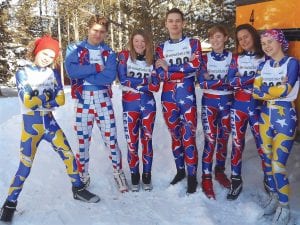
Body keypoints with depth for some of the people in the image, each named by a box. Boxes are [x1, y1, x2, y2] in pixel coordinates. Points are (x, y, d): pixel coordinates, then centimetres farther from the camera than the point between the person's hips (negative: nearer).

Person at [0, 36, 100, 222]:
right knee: (25, 167, -2)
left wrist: (38, 100, -14)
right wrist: (49, 97, -9)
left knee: (69, 155, 5)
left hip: (50, 123, 4)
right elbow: (28, 103, -15)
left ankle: (78, 189, 24)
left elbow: (61, 100, -5)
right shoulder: (23, 73, -5)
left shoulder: (53, 73, 6)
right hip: (31, 125, -4)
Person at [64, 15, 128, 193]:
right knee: (82, 140, 8)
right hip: (83, 100, 0)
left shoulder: (109, 53, 7)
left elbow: (110, 77, -11)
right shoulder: (75, 49, 5)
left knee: (111, 138, 2)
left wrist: (84, 74, -13)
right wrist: (96, 67, -13)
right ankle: (83, 176, 26)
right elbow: (71, 70, -14)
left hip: (103, 99, 0)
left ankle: (118, 172, 20)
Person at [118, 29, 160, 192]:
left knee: (147, 140, 5)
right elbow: (123, 79, -12)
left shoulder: (152, 60, 7)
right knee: (132, 142, 2)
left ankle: (147, 175, 18)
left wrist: (134, 82, -12)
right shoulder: (124, 56, 3)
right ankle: (134, 175, 17)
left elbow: (155, 86, -4)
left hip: (148, 104, 2)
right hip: (130, 104, -1)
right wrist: (144, 82, -9)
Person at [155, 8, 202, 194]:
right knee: (175, 136, 12)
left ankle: (192, 176, 7)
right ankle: (180, 170, 28)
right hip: (168, 97, 3)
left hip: (187, 96, -2)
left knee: (189, 136, -5)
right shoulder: (161, 48, 11)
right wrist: (185, 69, -14)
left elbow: (196, 67, -11)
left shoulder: (193, 43, 7)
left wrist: (169, 68, -8)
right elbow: (160, 74, -4)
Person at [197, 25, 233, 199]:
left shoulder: (232, 57, 4)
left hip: (227, 103, 2)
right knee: (210, 140, -6)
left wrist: (211, 79, -14)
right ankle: (206, 178, 3)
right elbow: (202, 82, -12)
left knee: (223, 138, 11)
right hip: (209, 103, -1)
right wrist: (223, 80, -18)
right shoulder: (205, 58, 2)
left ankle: (220, 171, 28)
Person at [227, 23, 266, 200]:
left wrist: (242, 81, -16)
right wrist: (254, 77, -14)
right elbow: (231, 82, -4)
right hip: (238, 106, 3)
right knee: (237, 143, 7)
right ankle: (236, 181, 18)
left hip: (258, 106, -3)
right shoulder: (237, 59, 9)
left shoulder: (266, 58, 1)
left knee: (262, 144, -1)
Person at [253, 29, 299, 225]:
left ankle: (284, 207, 8)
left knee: (278, 164, -8)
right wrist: (276, 88, -12)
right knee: (267, 160, 10)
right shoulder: (264, 65, 11)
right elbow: (256, 92, 1)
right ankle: (274, 196, 29)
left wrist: (264, 90, -5)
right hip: (266, 114, 6)